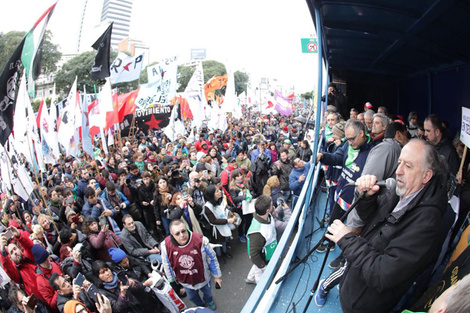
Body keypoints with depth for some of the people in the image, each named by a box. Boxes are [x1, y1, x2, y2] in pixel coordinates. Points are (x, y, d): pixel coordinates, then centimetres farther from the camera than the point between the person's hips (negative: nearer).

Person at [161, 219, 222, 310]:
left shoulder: (200, 240, -34)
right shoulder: (166, 245, -27)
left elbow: (212, 259, -17)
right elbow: (167, 266, -7)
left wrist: (217, 276, -6)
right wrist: (172, 281, 6)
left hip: (203, 278, -1)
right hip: (185, 281, 1)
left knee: (207, 292, 30)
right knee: (192, 297, 31)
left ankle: (208, 300, 68)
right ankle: (200, 305, 67)